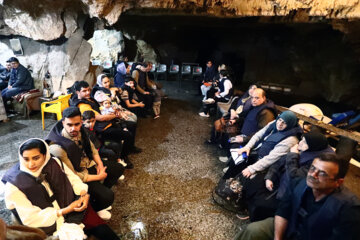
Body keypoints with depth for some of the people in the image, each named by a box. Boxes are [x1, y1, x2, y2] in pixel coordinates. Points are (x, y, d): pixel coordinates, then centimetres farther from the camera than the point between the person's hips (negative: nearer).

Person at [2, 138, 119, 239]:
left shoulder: (54, 163, -3)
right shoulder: (15, 185, -12)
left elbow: (73, 179, 7)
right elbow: (31, 219, -13)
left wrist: (84, 194, -13)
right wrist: (66, 210, -18)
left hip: (71, 206, 3)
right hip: (51, 226, -3)